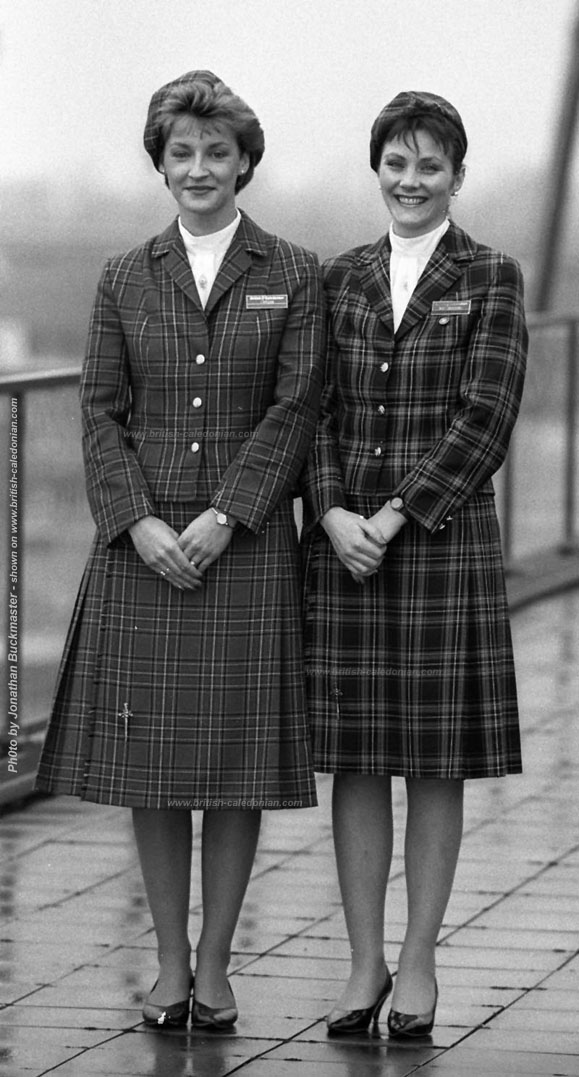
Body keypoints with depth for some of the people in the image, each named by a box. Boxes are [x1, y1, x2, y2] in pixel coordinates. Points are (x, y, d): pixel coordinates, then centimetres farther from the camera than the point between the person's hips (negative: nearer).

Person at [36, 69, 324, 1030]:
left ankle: (214, 966, 10)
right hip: (142, 541, 2)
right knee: (148, 764, 3)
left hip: (245, 543, -1)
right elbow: (101, 412, 4)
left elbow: (295, 408, -3)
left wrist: (223, 516, -13)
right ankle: (169, 963, 12)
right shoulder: (126, 280, 9)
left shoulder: (293, 276, 4)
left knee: (238, 762, 1)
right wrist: (138, 520, -11)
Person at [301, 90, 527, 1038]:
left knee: (437, 763, 3)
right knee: (355, 761, 4)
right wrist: (334, 514, -11)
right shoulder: (339, 280, 10)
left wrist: (394, 516, -14)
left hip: (443, 536, -3)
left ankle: (418, 962, 10)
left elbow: (483, 419, -7)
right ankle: (364, 963, 11)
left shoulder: (491, 279, 0)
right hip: (342, 541, 3)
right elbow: (316, 411, 5)